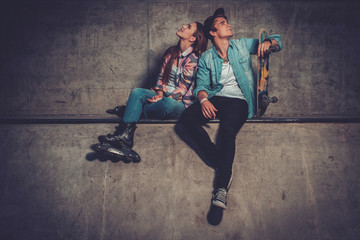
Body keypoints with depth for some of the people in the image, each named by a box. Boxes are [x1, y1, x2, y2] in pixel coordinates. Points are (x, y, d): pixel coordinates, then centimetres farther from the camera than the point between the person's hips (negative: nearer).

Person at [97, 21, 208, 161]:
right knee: (137, 92, -21)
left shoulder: (193, 59, -7)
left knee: (168, 104, -41)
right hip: (164, 96, 6)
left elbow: (183, 89, -10)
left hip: (179, 104, -6)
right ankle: (124, 136, -38)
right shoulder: (171, 52, 14)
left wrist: (162, 98, -18)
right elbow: (161, 77, 14)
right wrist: (159, 93, -6)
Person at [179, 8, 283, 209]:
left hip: (238, 100, -2)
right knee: (187, 117, -28)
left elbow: (278, 41, 17)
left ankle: (222, 187, -36)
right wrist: (203, 99, -19)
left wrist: (268, 42, -9)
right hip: (215, 99, 2)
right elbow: (201, 85, 5)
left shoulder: (242, 46, 14)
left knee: (228, 130, -34)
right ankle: (221, 163, -28)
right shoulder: (206, 58, 14)